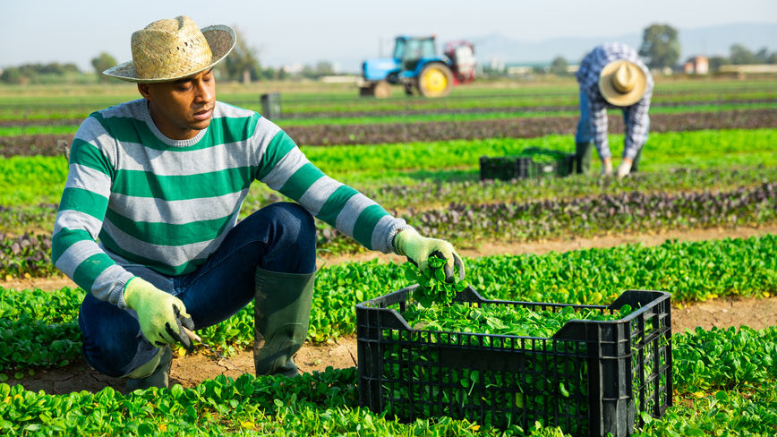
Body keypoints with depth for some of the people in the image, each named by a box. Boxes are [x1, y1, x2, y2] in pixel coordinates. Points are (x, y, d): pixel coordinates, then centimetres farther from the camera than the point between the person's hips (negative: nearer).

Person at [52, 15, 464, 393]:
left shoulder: (247, 135, -17)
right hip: (127, 288, -2)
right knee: (112, 346, -39)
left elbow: (330, 197, -23)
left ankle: (276, 364, -8)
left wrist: (403, 238, -40)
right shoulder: (104, 136, -22)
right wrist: (137, 294, -49)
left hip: (207, 284, 2)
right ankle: (149, 354, 0)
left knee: (288, 222, -25)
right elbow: (70, 241, -30)